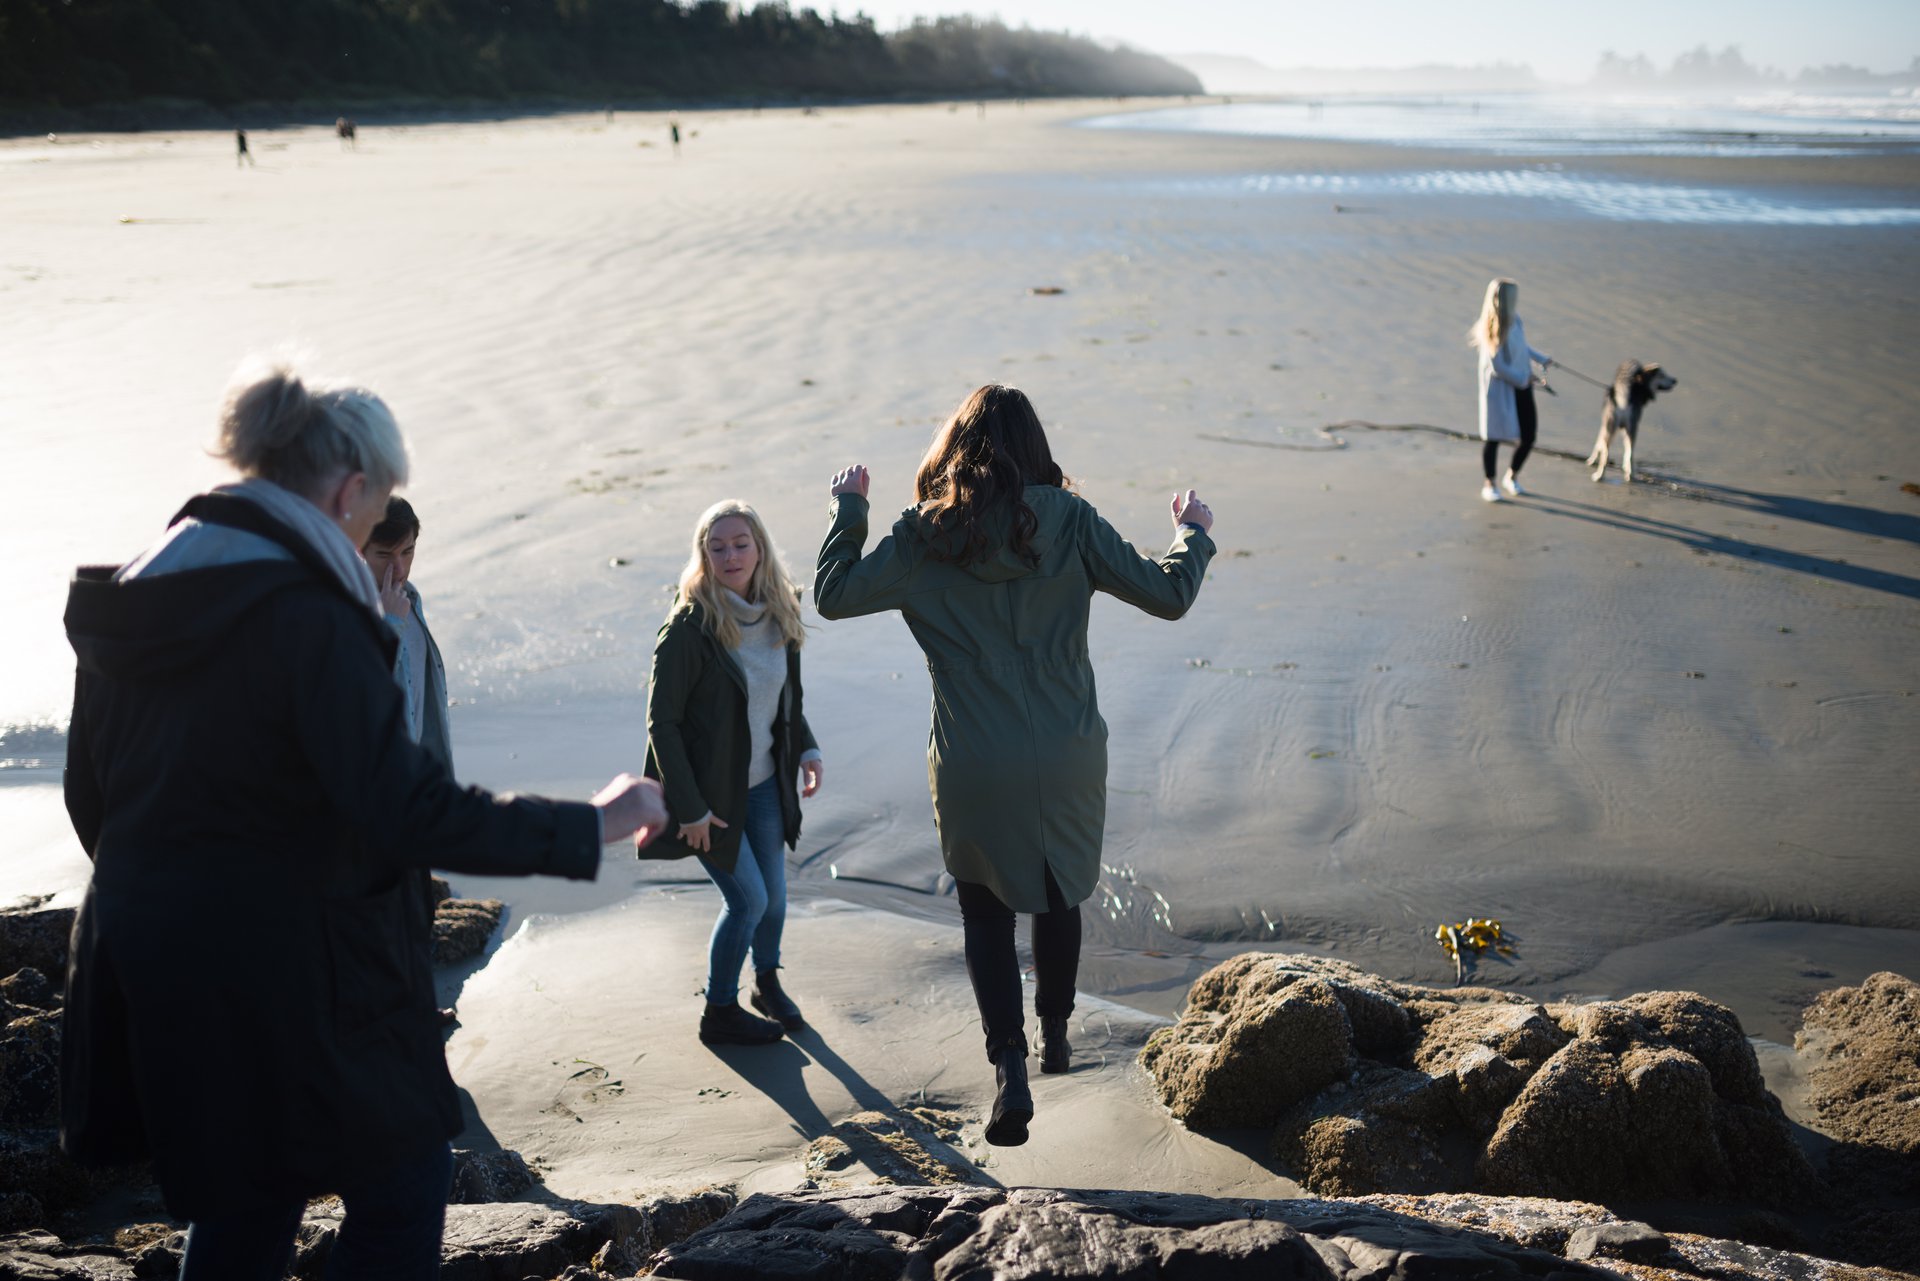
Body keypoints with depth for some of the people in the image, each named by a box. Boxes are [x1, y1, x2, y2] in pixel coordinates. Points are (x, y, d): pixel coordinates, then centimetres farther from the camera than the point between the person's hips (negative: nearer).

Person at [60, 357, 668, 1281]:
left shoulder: (128, 605, 4)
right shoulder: (308, 617, -21)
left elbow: (91, 795, 12)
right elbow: (407, 810, -27)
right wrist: (591, 829, -20)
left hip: (152, 968, 8)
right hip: (289, 972, -8)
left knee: (242, 1200, 23)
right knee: (403, 1179, 11)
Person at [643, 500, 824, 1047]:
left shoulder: (778, 614, -1)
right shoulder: (689, 627, -22)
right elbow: (662, 721, -18)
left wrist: (806, 747, 1)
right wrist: (690, 808, -18)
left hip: (764, 781, 6)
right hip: (711, 789, -6)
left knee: (774, 894, 13)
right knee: (748, 899, -2)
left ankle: (768, 983, 41)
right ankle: (719, 1012, 20)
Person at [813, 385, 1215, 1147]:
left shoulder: (924, 537, -9)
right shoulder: (1068, 522, -8)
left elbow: (833, 597, -3)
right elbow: (1167, 596, -5)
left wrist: (848, 511, 11)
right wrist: (1193, 534, 15)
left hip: (972, 769, -1)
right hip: (1067, 758, 2)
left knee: (985, 912, 14)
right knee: (1059, 895, 24)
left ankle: (1009, 1068, 1)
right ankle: (1055, 1036, 41)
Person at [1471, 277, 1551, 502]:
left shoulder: (1514, 318, -3)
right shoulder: (1493, 329, -24)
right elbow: (1497, 367, -20)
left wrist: (1540, 358, 21)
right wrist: (1523, 379, -12)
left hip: (1521, 386, 7)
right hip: (1499, 388, -7)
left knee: (1528, 437, 8)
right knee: (1493, 437, 6)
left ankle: (1511, 477, 32)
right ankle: (1489, 485, 24)